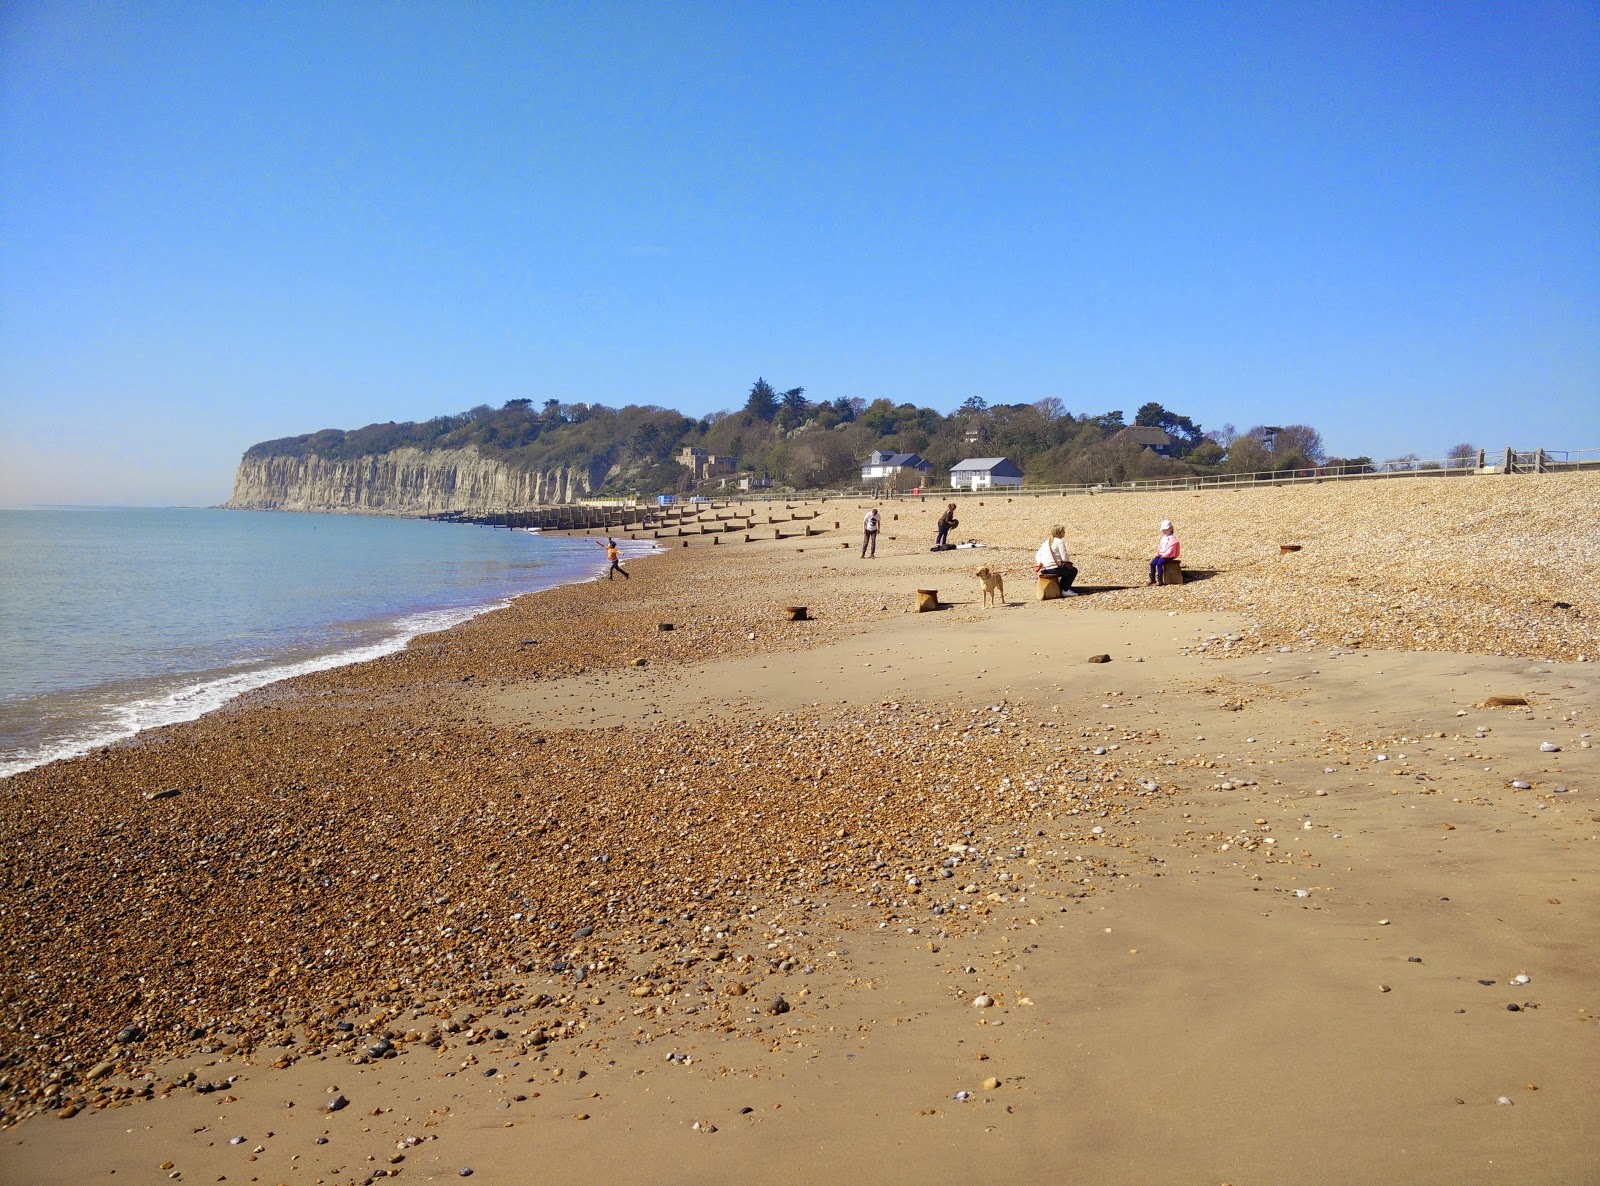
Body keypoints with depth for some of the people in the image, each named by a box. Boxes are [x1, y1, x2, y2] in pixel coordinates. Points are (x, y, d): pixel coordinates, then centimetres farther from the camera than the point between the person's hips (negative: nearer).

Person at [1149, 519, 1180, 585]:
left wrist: (1164, 555, -22)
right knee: (1152, 563, -12)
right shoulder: (1163, 538, 20)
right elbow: (1159, 547, 23)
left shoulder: (1172, 539, -7)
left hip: (1168, 556, -8)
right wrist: (1157, 553, 4)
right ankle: (1152, 579, -4)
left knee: (1159, 563, -29)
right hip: (1161, 555, 8)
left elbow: (1170, 549, -16)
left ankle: (1159, 580, -26)